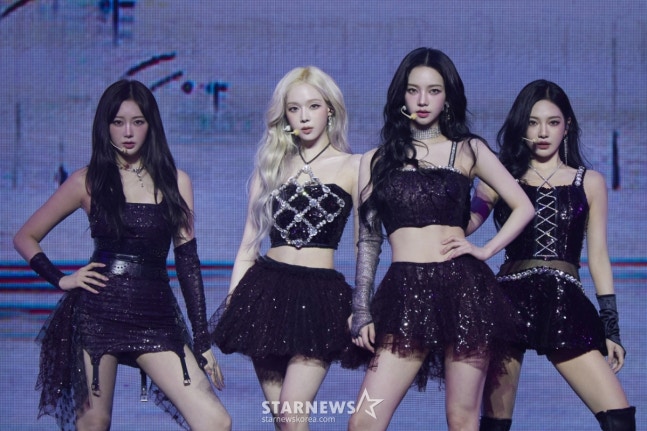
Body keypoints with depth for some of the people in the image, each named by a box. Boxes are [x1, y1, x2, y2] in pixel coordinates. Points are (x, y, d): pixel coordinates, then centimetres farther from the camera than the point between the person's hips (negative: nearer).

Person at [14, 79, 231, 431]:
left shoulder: (175, 182, 9)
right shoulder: (87, 181, 5)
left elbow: (187, 260, 8)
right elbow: (25, 238, 12)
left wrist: (202, 340, 5)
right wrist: (61, 280, -3)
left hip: (156, 318, 2)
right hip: (97, 314, -1)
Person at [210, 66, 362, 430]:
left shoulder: (353, 167, 5)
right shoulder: (271, 167, 14)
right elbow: (249, 243, 15)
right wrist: (231, 303, 8)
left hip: (321, 295, -3)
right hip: (267, 291, 4)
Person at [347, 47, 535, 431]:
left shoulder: (468, 150, 10)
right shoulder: (377, 160, 14)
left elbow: (523, 207, 12)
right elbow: (368, 240, 11)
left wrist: (485, 251, -1)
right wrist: (362, 311, 3)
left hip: (463, 289, -1)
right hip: (404, 295, 1)